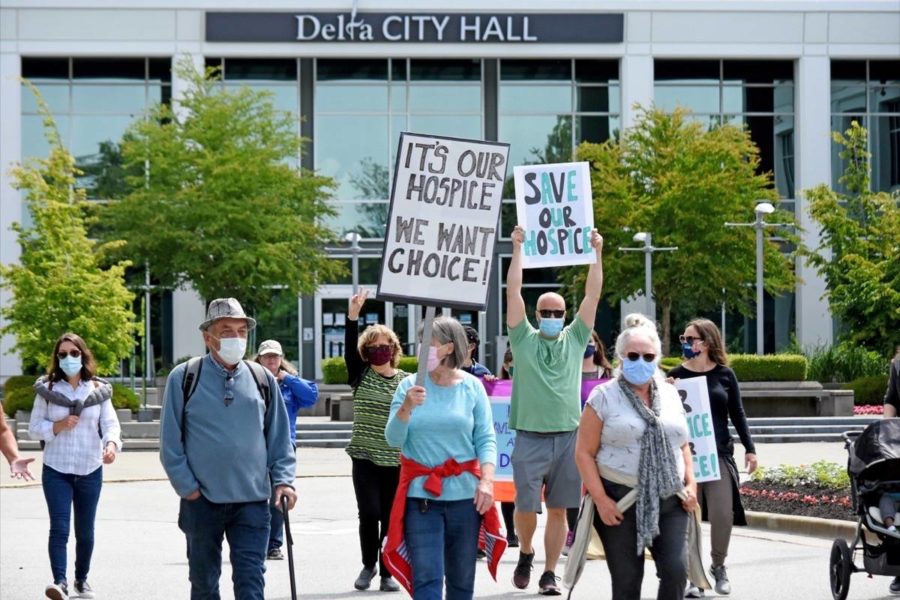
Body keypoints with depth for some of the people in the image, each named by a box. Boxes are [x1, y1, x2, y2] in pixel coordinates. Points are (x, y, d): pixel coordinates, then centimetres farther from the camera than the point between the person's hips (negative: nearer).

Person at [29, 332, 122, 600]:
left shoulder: (99, 390, 2)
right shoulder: (47, 390, 0)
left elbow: (110, 424, -8)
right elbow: (34, 429, 3)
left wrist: (111, 444, -29)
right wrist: (58, 426, -16)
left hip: (90, 470, 1)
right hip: (56, 470, -1)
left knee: (85, 531, 11)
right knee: (59, 528, -14)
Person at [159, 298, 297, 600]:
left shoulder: (263, 380, 7)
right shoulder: (184, 378, -1)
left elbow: (280, 439, 12)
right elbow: (170, 441, 0)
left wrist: (283, 479, -1)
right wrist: (186, 486, -6)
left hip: (252, 501, 1)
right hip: (201, 502, -1)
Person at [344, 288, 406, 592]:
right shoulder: (360, 375, 3)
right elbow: (350, 347, -12)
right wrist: (353, 315, -25)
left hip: (397, 461, 1)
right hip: (365, 457, -1)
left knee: (390, 517, 2)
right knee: (369, 514, -8)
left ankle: (387, 572, 12)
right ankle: (368, 565, 12)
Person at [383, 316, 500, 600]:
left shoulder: (472, 387, 2)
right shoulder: (410, 385, 3)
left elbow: (486, 440, 2)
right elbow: (393, 439, 0)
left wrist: (487, 480, -11)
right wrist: (406, 408, -17)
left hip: (464, 494, 1)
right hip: (421, 494, -1)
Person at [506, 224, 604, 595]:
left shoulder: (575, 339, 10)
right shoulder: (524, 339, 6)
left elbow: (593, 295, 6)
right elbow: (513, 291, 1)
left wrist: (597, 254, 2)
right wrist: (518, 250, -3)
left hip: (567, 436, 2)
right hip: (530, 436, -2)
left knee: (559, 509, 4)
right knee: (526, 506, -6)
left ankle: (549, 574, 12)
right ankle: (525, 554, 22)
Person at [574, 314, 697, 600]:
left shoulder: (670, 394, 13)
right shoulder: (604, 396, -1)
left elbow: (682, 444, 21)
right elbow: (584, 453, -4)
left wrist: (690, 483, 6)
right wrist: (600, 499, -12)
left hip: (669, 501, 3)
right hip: (621, 503, -3)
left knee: (676, 570, -12)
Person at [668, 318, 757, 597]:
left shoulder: (724, 374, 4)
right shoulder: (677, 375, 2)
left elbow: (737, 414, 9)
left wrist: (749, 449, 4)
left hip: (719, 454, 0)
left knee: (722, 514, -6)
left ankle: (718, 566, 17)